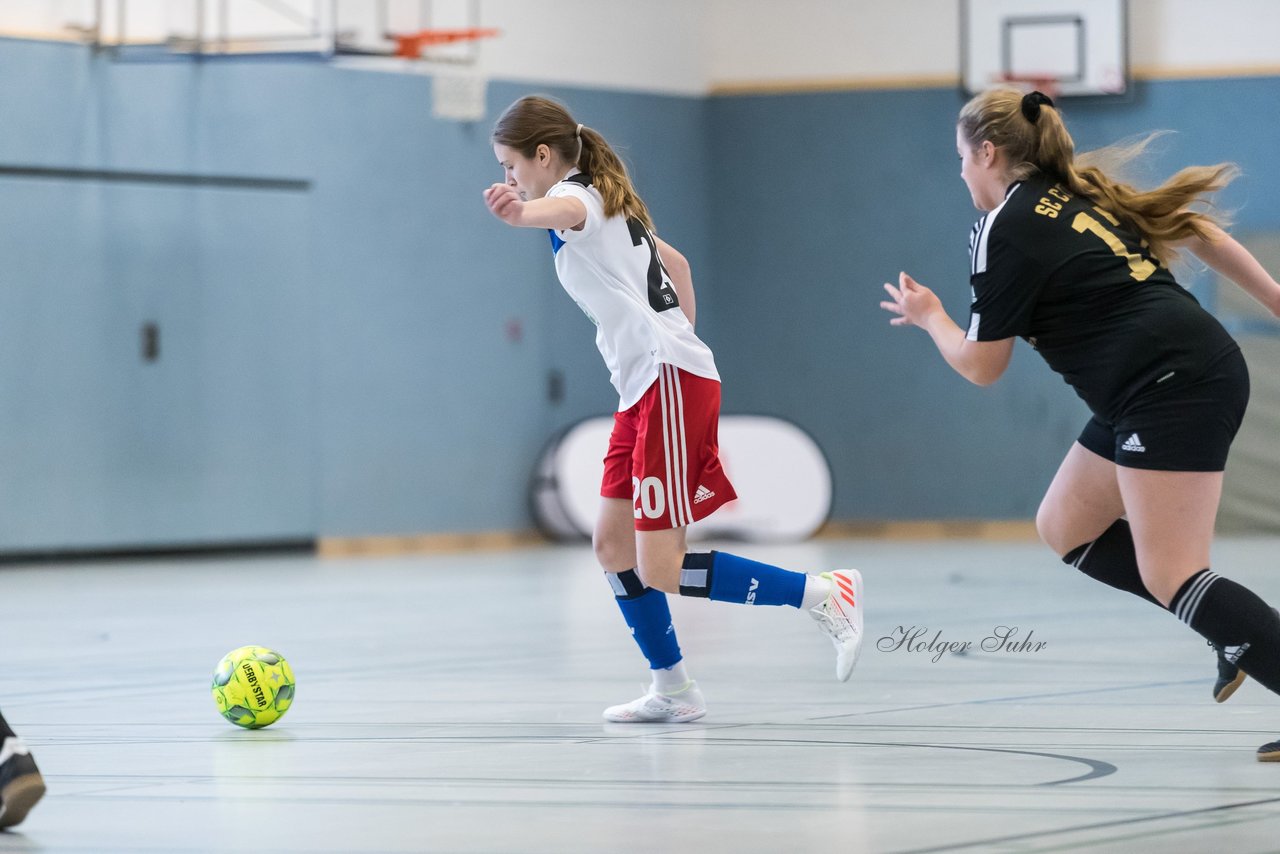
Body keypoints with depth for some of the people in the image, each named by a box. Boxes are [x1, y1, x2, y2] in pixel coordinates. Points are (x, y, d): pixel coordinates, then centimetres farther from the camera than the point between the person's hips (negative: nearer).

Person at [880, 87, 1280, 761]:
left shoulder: (1003, 233, -6)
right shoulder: (1085, 192, 18)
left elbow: (980, 366, 1)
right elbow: (1199, 232, 17)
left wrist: (930, 317, 20)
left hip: (1171, 389, -10)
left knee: (1171, 579, -11)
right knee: (1064, 528, 16)